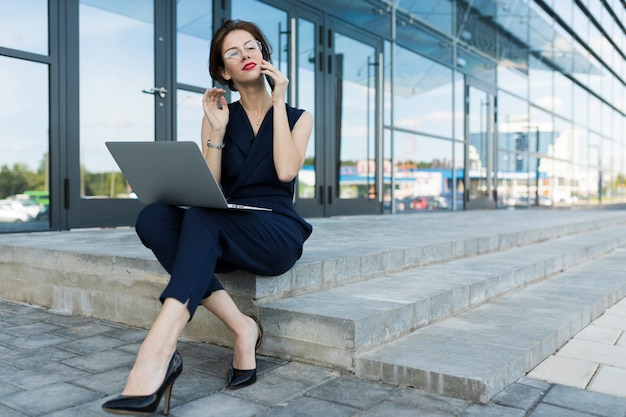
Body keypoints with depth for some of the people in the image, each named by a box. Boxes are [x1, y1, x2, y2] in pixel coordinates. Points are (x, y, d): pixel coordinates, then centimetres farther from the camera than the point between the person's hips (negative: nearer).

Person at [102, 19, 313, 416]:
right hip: (223, 239, 3)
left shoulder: (297, 117, 9)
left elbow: (286, 171, -12)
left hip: (278, 235, -3)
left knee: (201, 216, -34)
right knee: (153, 217, -27)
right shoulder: (219, 115, 12)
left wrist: (278, 102, -5)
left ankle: (158, 352, -47)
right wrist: (217, 130, -6)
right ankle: (241, 327, -27)